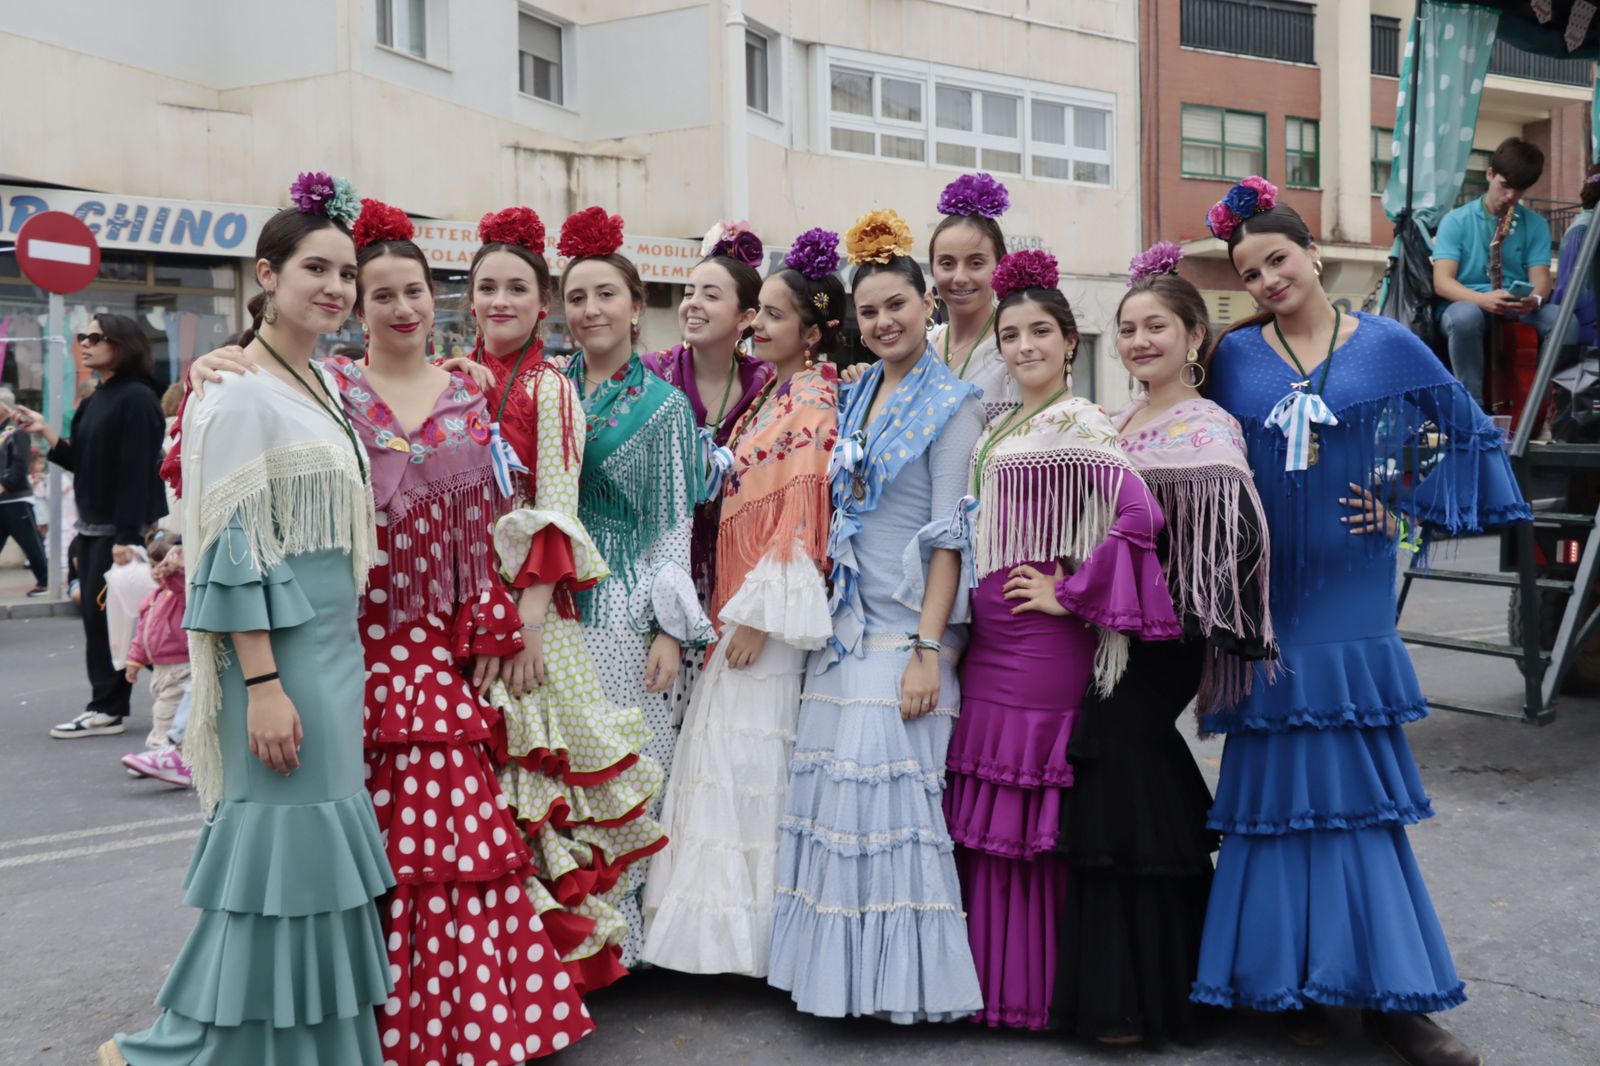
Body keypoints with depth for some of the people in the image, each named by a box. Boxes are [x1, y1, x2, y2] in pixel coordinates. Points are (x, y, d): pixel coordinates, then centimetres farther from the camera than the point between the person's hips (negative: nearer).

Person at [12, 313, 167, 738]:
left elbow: (136, 472, -18)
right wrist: (45, 431, 3)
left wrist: (127, 537, -23)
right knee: (97, 616, 9)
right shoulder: (95, 401, 15)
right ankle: (107, 707, 15)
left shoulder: (137, 398, -12)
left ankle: (108, 709, 1)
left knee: (108, 614, -7)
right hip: (92, 527, 9)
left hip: (124, 529, -9)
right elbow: (83, 463, 15)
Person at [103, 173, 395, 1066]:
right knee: (286, 841, -2)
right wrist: (263, 683, -21)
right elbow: (231, 551, -17)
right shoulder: (239, 394, -12)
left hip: (336, 643, 8)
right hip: (279, 649, -8)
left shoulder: (326, 385, 13)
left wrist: (345, 663, 16)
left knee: (324, 843, 14)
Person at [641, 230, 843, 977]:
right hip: (741, 603, 9)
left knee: (750, 759, -3)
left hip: (769, 607, -9)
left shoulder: (813, 401, -11)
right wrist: (733, 607, 14)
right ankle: (736, 925, 21)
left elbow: (802, 513, -18)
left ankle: (749, 924, 8)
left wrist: (758, 615, -20)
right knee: (732, 758, 12)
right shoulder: (772, 396, 16)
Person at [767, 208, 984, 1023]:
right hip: (845, 621, 6)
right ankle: (841, 969, 20)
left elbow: (948, 535, -11)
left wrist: (928, 648, -17)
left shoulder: (950, 404, -4)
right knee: (832, 787, 7)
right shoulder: (855, 398, 14)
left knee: (886, 786, -7)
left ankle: (902, 979, 7)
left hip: (905, 627, -6)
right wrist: (824, 613, 10)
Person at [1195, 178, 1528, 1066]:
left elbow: (1466, 435, 10)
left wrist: (1405, 511, 1)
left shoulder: (1387, 346, 3)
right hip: (1263, 600, 0)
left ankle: (1386, 986, 12)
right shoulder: (1235, 357, 3)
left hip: (1350, 603, 0)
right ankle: (1289, 977, 15)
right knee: (1279, 786, 5)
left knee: (1357, 786, 3)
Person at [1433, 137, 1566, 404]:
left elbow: (1540, 278, 0)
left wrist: (1535, 299, -27)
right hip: (1467, 304, -2)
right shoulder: (1456, 221, 1)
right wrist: (1483, 299, -31)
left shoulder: (1536, 224, 10)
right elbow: (1441, 281, -10)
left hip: (1519, 311, 3)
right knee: (1465, 316, -40)